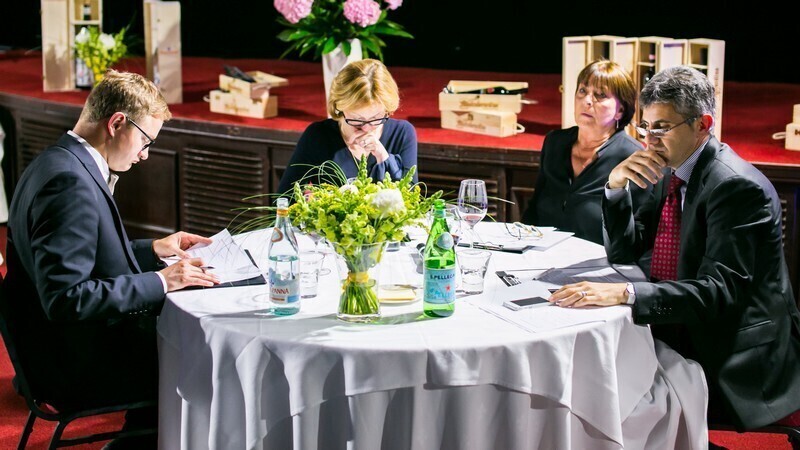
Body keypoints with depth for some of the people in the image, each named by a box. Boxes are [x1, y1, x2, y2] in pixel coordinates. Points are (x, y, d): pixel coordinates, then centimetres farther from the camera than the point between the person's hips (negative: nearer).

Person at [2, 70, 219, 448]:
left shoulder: (60, 163, 8)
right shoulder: (70, 182, -23)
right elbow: (65, 297, -28)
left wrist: (153, 249, 12)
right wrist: (160, 282, -22)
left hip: (74, 346, 10)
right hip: (80, 368, -10)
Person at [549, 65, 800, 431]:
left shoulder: (737, 187, -19)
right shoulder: (673, 173, 7)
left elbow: (719, 290, -28)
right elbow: (623, 251, 11)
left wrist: (625, 293, -38)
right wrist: (616, 185, -6)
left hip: (735, 363, -8)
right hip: (682, 337, 8)